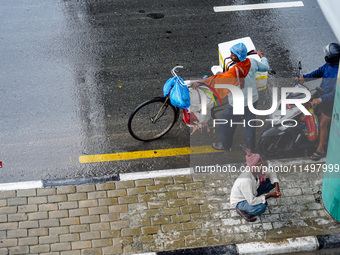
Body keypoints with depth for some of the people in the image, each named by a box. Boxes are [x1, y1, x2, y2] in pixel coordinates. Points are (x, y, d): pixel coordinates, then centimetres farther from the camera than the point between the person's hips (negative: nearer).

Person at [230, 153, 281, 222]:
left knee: (272, 181, -5)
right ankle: (241, 210, -6)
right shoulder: (246, 180, -40)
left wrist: (277, 187, -17)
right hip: (240, 201, -7)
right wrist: (269, 195, -29)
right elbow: (252, 202, -36)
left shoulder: (257, 171, -18)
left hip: (252, 194, 7)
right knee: (261, 207, -36)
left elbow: (271, 173, 1)